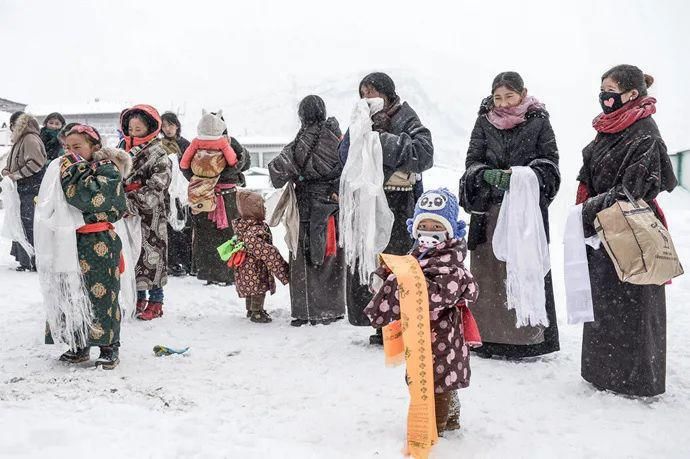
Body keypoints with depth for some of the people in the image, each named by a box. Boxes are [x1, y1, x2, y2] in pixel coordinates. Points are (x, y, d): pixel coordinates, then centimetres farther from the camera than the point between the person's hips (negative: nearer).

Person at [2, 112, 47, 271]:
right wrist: (6, 171, 6)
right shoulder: (19, 140, 18)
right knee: (21, 223, 14)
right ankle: (24, 259, 22)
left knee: (29, 224, -6)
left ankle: (35, 262, 0)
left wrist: (17, 174, -19)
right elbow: (14, 162, 27)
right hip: (22, 189, 10)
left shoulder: (30, 139, -13)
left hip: (31, 190, -10)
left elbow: (37, 162, -24)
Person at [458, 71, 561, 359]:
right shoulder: (484, 122, 6)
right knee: (489, 270, 2)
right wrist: (490, 175, -19)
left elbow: (550, 161, 1)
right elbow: (472, 161, 2)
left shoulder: (538, 122, 2)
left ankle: (527, 337, 7)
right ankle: (488, 336, 11)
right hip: (489, 209, 2)